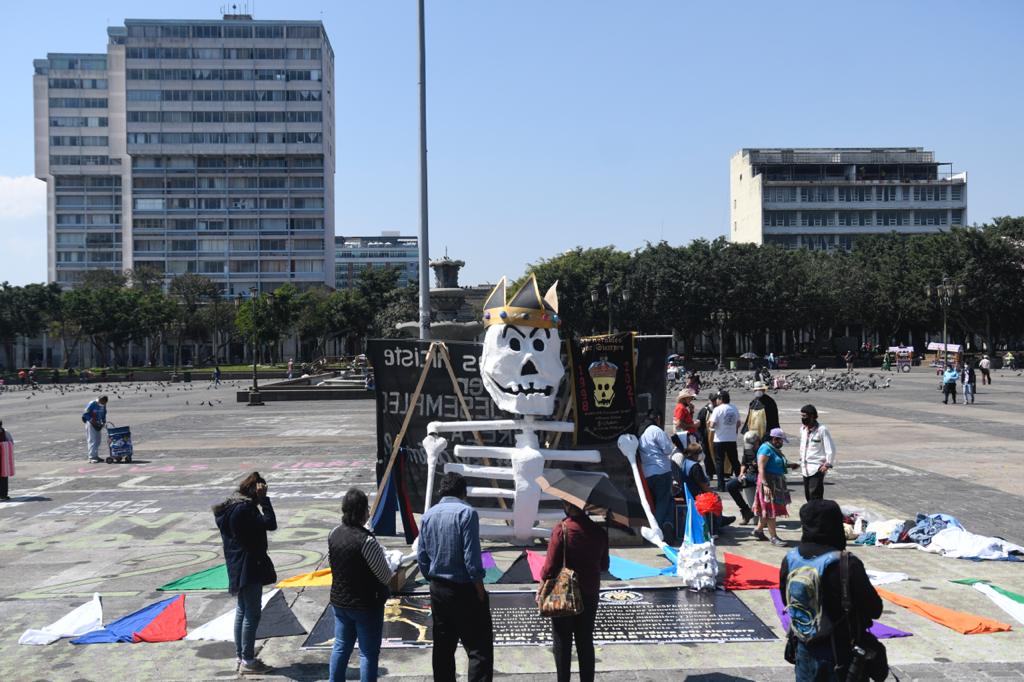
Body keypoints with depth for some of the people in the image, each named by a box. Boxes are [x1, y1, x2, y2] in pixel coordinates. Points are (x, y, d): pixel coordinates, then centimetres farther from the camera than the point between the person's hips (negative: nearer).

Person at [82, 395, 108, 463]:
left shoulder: (103, 405, 3)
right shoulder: (92, 404, -17)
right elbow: (85, 414, -15)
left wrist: (104, 422, 3)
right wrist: (92, 420, -20)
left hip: (98, 424, 7)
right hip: (91, 424, -7)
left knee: (98, 440, 10)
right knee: (92, 440, -10)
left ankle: (96, 456, 19)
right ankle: (91, 457, -10)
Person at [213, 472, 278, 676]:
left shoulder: (229, 507, 10)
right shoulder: (244, 509, -22)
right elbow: (270, 523, -22)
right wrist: (264, 499, -19)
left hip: (236, 568, 10)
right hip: (249, 567, -10)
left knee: (242, 612, 17)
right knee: (252, 614, -2)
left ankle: (240, 657, 25)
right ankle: (248, 661, 4)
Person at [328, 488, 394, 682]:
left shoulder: (333, 535, -4)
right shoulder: (367, 540, -24)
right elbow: (386, 577, -17)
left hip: (339, 601, 6)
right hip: (366, 604, -6)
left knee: (341, 647, 19)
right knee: (368, 653, 6)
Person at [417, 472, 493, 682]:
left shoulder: (427, 515, 6)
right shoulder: (466, 513, -13)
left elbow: (421, 556, 8)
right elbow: (471, 555, -17)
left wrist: (432, 579, 17)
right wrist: (479, 588, -8)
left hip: (438, 590, 6)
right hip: (464, 590, -6)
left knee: (443, 648, 15)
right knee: (480, 648, -3)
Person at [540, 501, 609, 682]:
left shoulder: (561, 531, -20)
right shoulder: (599, 531, -7)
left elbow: (550, 568, -18)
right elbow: (604, 565, 5)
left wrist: (543, 577, 1)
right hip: (590, 593, 4)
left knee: (562, 642, 11)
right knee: (585, 641, 16)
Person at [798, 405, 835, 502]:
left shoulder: (822, 430, -11)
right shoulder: (803, 429, 10)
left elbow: (831, 449, -11)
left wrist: (828, 464, -15)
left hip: (817, 468, -7)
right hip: (805, 468, 7)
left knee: (815, 496, -13)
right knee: (808, 496, 10)